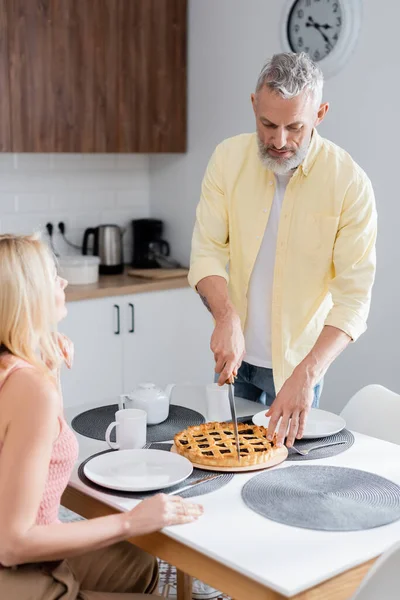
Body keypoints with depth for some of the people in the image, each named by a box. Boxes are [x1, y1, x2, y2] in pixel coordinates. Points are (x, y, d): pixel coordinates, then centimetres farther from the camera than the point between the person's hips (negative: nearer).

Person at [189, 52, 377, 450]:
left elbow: (353, 296, -20)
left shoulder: (350, 182, -18)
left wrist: (306, 374, -31)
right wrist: (227, 318, -27)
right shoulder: (228, 158, -9)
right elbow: (207, 251, -9)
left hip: (300, 358, -2)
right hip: (235, 349, 3)